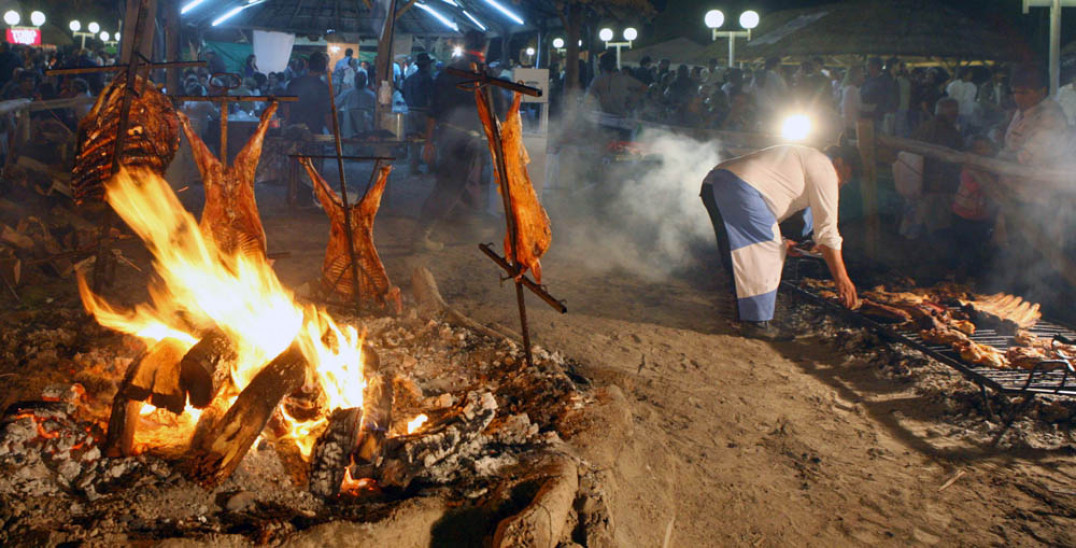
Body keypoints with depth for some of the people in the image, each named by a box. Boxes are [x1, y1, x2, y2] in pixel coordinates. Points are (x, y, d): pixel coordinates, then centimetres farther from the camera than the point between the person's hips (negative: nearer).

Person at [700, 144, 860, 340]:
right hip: (738, 186, -10)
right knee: (765, 252, -7)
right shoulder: (824, 169, 2)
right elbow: (827, 230, -3)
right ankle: (757, 322, -7)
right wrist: (842, 279, -1)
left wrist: (780, 243, 40)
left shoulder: (804, 157, 31)